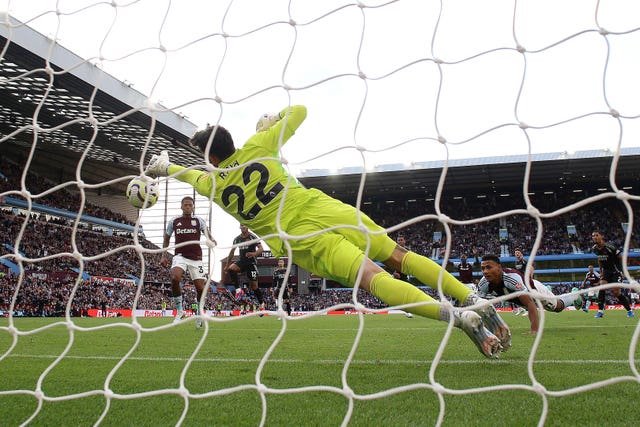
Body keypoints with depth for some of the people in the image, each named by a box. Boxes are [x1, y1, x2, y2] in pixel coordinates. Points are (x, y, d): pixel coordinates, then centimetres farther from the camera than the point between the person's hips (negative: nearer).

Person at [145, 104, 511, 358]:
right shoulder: (257, 147, 11)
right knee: (400, 256, 7)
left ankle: (460, 317, -36)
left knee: (374, 279, -19)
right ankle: (473, 299, -5)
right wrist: (273, 119, 39)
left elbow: (187, 173, 35)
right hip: (323, 208, 3)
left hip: (301, 240, -3)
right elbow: (300, 111, 20)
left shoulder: (212, 184, 11)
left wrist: (165, 166, 56)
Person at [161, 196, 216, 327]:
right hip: (180, 256, 0)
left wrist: (211, 240, -26)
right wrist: (163, 255, 10)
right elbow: (166, 238, 19)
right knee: (175, 278, -28)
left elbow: (207, 233, -3)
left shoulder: (198, 220, 6)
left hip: (196, 257, 0)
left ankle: (200, 314, 23)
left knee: (200, 287, -2)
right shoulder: (174, 221, 9)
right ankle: (179, 310, -12)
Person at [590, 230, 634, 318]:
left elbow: (621, 257, -12)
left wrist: (622, 270, -9)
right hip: (606, 271, 5)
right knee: (602, 287, -16)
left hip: (616, 271, -5)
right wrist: (601, 271, 15)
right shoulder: (594, 249, -2)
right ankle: (600, 311, -14)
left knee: (616, 292, -10)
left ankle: (629, 310, 11)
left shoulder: (610, 247, -22)